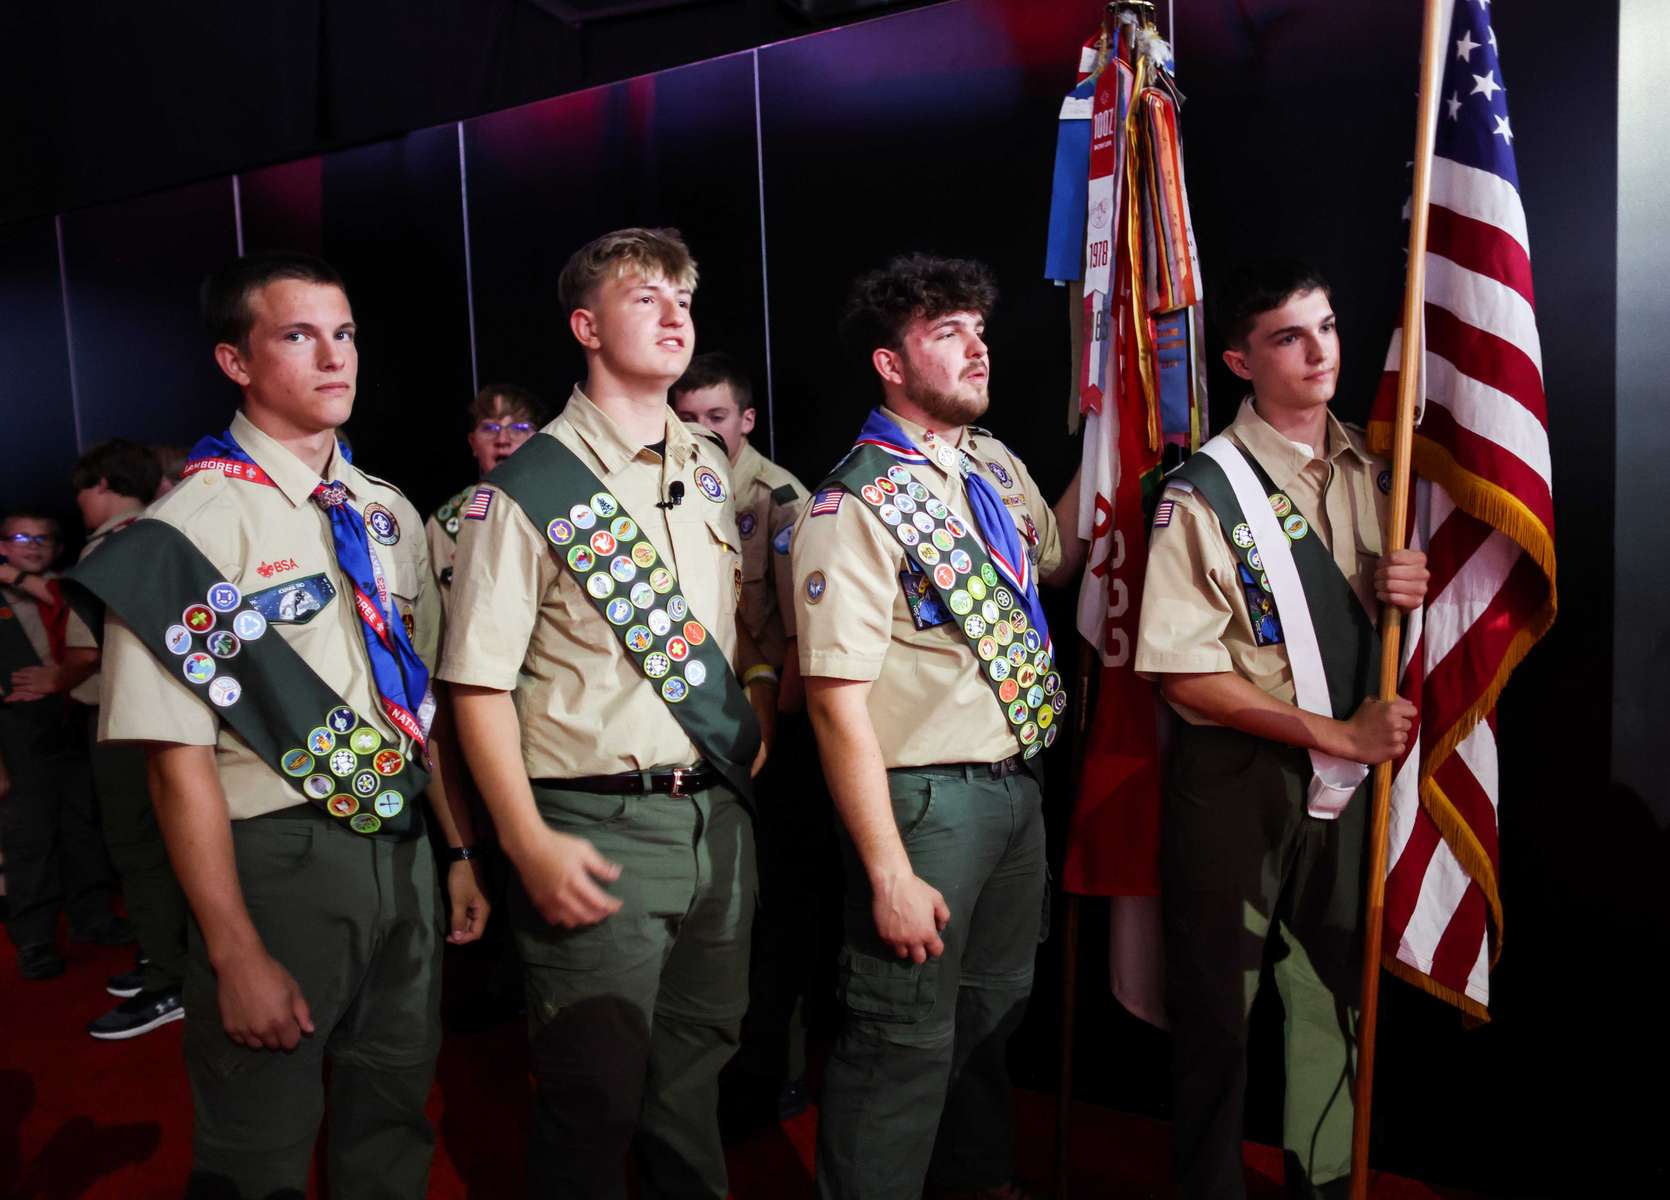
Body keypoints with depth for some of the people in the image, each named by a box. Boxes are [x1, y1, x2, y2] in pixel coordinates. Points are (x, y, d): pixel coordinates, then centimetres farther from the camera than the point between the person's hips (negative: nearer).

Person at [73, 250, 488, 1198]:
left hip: (406, 853, 5)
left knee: (394, 1121, 20)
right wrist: (238, 957, -16)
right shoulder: (188, 530, -12)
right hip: (278, 865, -5)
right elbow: (180, 760, -15)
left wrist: (463, 853, 9)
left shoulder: (390, 514, 7)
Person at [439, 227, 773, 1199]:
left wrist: (753, 732, 9)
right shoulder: (529, 490, -9)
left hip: (719, 816, 6)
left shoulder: (712, 471, 10)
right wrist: (531, 845, -17)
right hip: (599, 828, -5)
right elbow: (480, 684, -11)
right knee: (597, 1093, 7)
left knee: (697, 1066, 19)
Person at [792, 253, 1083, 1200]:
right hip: (926, 800, -8)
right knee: (911, 1038, 4)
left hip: (1019, 785, 8)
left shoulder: (997, 466, 6)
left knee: (995, 1000, 25)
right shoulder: (858, 508, -19)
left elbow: (1055, 561, 24)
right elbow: (837, 701, -22)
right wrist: (890, 874, -22)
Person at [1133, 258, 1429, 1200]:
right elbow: (1187, 676, -16)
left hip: (1348, 771, 6)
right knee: (1219, 1005, 9)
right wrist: (1337, 732, -16)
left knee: (1335, 989, 19)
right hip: (1238, 776, -5)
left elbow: (1393, 599, 17)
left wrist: (1412, 586, -7)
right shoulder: (1206, 495, -13)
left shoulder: (1370, 469, 5)